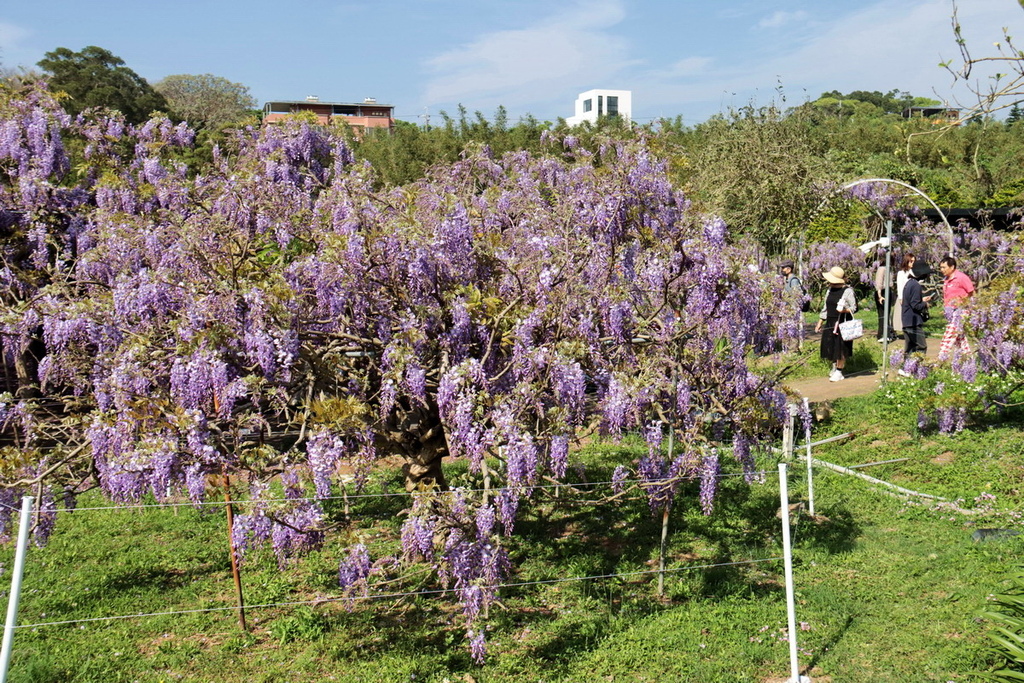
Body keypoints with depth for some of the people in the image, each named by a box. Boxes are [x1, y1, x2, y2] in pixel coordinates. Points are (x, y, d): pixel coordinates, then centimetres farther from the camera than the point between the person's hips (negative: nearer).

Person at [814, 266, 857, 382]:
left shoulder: (848, 291, -10)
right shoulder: (830, 290, 11)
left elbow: (854, 308, -8)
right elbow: (825, 307, 18)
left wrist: (845, 310, -28)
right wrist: (820, 322, 17)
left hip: (843, 324, -7)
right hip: (830, 323, 7)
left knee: (841, 348, -2)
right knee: (830, 346, 11)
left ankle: (839, 372, 8)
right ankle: (834, 367, 31)